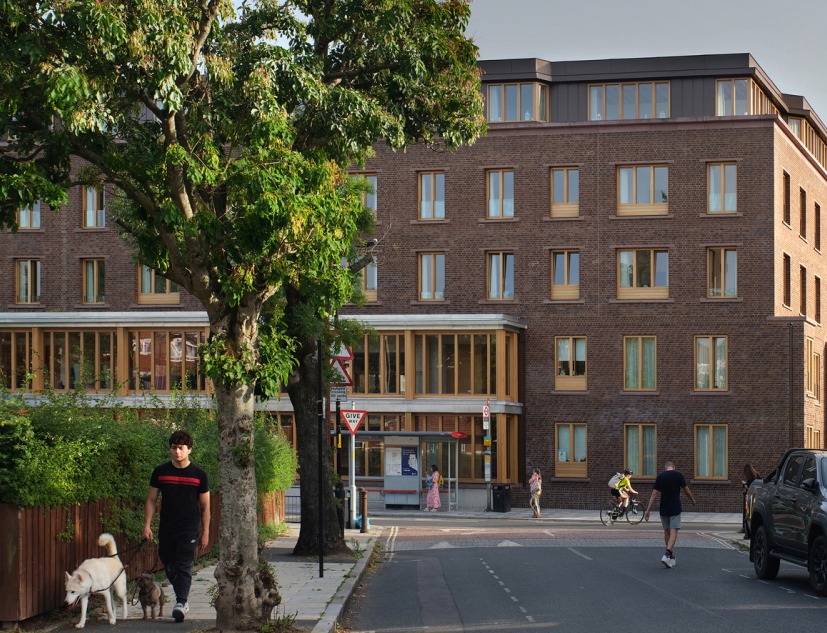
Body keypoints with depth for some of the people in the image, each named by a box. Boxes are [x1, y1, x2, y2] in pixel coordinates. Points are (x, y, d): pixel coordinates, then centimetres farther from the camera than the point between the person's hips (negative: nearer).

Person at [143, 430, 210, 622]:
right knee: (169, 567, 9)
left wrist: (205, 533, 2)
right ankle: (182, 598, 25)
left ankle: (180, 603, -20)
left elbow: (205, 506, 5)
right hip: (166, 529, 3)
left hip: (189, 529, -3)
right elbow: (151, 500, 8)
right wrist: (147, 525, -1)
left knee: (184, 567, -13)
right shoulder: (160, 472, 4)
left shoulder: (198, 474, 0)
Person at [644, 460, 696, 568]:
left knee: (666, 531, 15)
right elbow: (686, 490, 5)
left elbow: (654, 494, -2)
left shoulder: (660, 476, 1)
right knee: (673, 531, -5)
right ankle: (667, 555, -22)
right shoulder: (678, 475, -4)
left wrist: (648, 510, -2)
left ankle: (671, 556, 22)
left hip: (663, 509, 3)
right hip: (675, 509, -3)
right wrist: (693, 500, 24)